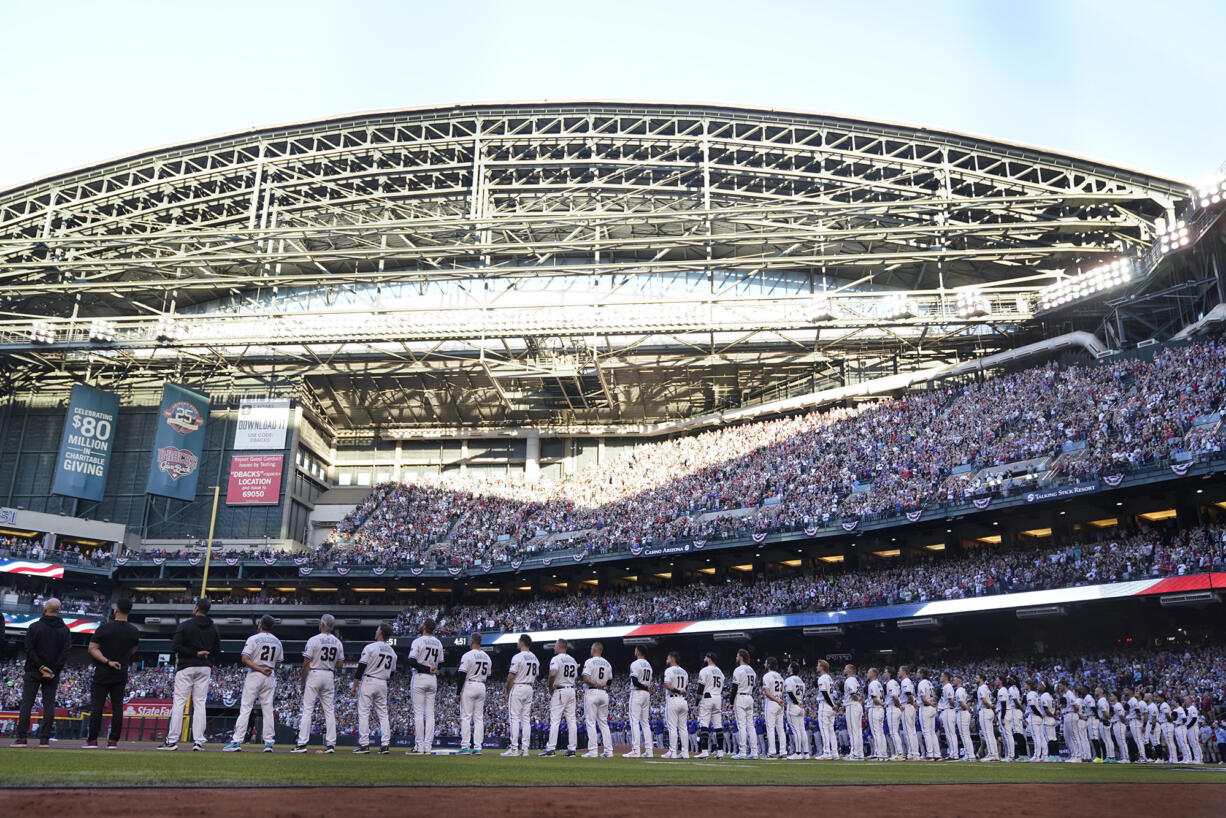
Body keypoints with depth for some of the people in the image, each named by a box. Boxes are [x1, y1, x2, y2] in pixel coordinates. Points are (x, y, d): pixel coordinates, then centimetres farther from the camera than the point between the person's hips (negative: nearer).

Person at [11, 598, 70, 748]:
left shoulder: (34, 627, -3)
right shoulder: (65, 630, 4)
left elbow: (29, 650, -9)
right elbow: (65, 653, -3)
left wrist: (40, 666, -8)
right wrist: (54, 671, -5)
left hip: (33, 672, -2)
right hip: (53, 674, 2)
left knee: (26, 703, 2)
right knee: (49, 704, 4)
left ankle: (21, 738, -2)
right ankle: (44, 739, 1)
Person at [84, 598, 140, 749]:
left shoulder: (104, 628, -10)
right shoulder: (134, 631, 1)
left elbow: (92, 648, -13)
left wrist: (107, 661, -14)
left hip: (102, 674, -3)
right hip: (121, 674, 3)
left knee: (97, 705, 3)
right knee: (117, 707, 6)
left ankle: (92, 740, 5)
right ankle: (113, 741, 6)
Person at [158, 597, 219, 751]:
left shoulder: (185, 625, -6)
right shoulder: (213, 628, 7)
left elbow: (175, 647, -13)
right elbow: (217, 650, 9)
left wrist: (195, 653, -9)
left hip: (186, 667, -4)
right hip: (205, 668, 4)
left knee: (179, 702, -1)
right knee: (200, 703, 5)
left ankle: (172, 740, -1)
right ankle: (198, 741, 2)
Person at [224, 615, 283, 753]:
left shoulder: (254, 639, -5)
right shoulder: (277, 642, 10)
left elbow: (245, 659, -15)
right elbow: (278, 664, 11)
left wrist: (260, 669, -14)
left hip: (254, 675, -4)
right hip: (270, 677, 4)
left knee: (245, 708, -3)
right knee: (268, 710, 6)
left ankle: (237, 742, -6)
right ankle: (269, 743, 4)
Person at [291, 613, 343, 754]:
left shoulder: (314, 640, -9)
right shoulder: (338, 642, 6)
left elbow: (306, 663, -9)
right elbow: (340, 663, 7)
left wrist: (303, 681, -2)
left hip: (314, 675, -4)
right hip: (330, 676, 5)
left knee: (307, 710, -1)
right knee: (330, 711, 7)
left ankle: (302, 743, -4)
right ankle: (331, 744, 5)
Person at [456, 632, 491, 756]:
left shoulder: (467, 655, -11)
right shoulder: (487, 657, 11)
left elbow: (462, 675, -14)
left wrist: (458, 693, -10)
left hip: (469, 686, -6)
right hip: (482, 687, 6)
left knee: (466, 717, -3)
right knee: (479, 717, 8)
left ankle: (465, 747, -6)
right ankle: (477, 748, 6)